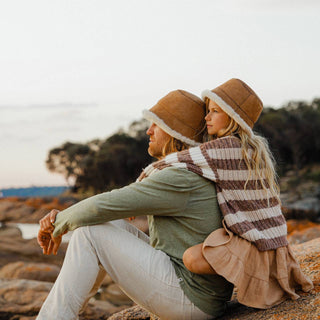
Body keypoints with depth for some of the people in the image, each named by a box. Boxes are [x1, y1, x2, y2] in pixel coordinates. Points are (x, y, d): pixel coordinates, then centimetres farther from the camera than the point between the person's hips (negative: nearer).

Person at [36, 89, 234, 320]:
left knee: (90, 234, -8)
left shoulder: (180, 179, -18)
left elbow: (102, 206, -18)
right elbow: (112, 206, 14)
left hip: (189, 299, -10)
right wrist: (61, 219, 3)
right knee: (113, 225, 13)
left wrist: (59, 224, 0)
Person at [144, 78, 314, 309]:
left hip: (258, 246, -10)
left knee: (193, 258, -28)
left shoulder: (226, 147, -17)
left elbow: (173, 164, -14)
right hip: (269, 236, 10)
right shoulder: (254, 147, 12)